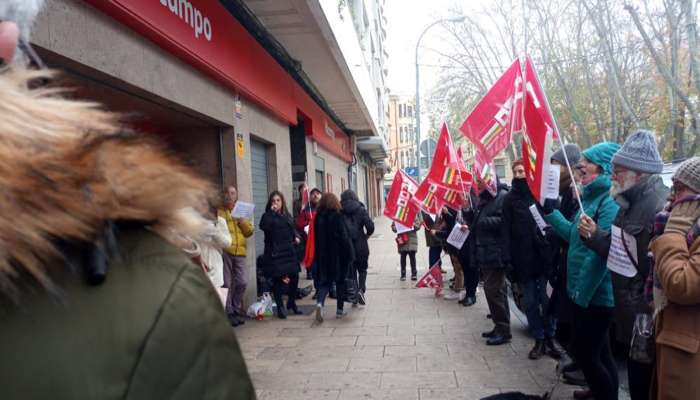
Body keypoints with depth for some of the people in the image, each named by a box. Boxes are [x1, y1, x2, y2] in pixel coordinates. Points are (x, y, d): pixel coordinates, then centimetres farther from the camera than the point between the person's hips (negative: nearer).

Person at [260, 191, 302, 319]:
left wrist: (296, 237, 4)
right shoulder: (267, 216, -1)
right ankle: (280, 307, 10)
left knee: (294, 277, 3)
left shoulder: (287, 215, 14)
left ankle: (291, 303, 25)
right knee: (277, 279, -2)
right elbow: (264, 226, -22)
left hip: (289, 251, 5)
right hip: (274, 252, -5)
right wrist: (272, 212, -19)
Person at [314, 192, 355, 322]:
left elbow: (316, 238, 7)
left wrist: (318, 256, 15)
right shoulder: (337, 216, -12)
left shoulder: (318, 217, 1)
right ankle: (339, 310, 16)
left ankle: (320, 302, -16)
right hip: (339, 255, -3)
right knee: (340, 281, 10)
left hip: (323, 256, 3)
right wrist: (350, 255, -8)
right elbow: (344, 237, -14)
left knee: (325, 281, 10)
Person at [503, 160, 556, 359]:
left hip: (543, 255, -2)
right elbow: (507, 230, 0)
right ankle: (539, 340, 21)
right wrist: (509, 257, -6)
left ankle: (549, 337, 21)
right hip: (522, 258, 2)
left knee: (546, 299, 6)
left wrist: (551, 250, -11)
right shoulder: (510, 199, 4)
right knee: (530, 301, 9)